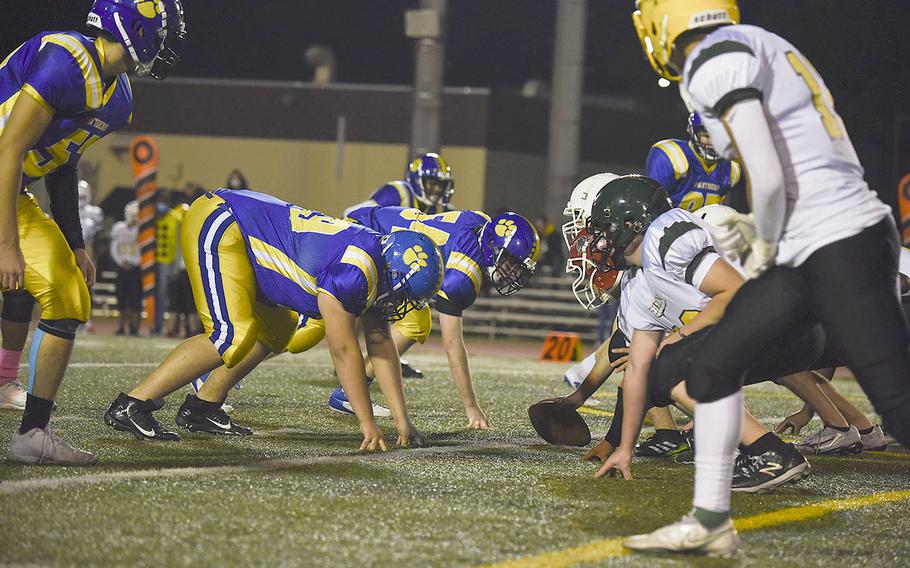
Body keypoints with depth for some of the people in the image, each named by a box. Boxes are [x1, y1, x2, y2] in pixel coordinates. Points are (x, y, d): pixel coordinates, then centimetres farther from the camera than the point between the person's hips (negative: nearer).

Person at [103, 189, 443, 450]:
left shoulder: (377, 265, 4)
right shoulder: (356, 270, -25)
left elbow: (380, 346, 12)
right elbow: (344, 350, -21)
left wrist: (401, 420, 10)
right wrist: (368, 424, -15)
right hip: (217, 224, -10)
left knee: (274, 331, 12)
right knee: (234, 338, -19)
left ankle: (202, 408, 15)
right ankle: (131, 406, -17)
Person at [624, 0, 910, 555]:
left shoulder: (714, 61, -10)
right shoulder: (759, 49, 19)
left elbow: (768, 176, -17)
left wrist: (766, 240, 1)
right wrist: (762, 230, 18)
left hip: (838, 250, -10)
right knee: (713, 368, 14)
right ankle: (710, 521, 23)